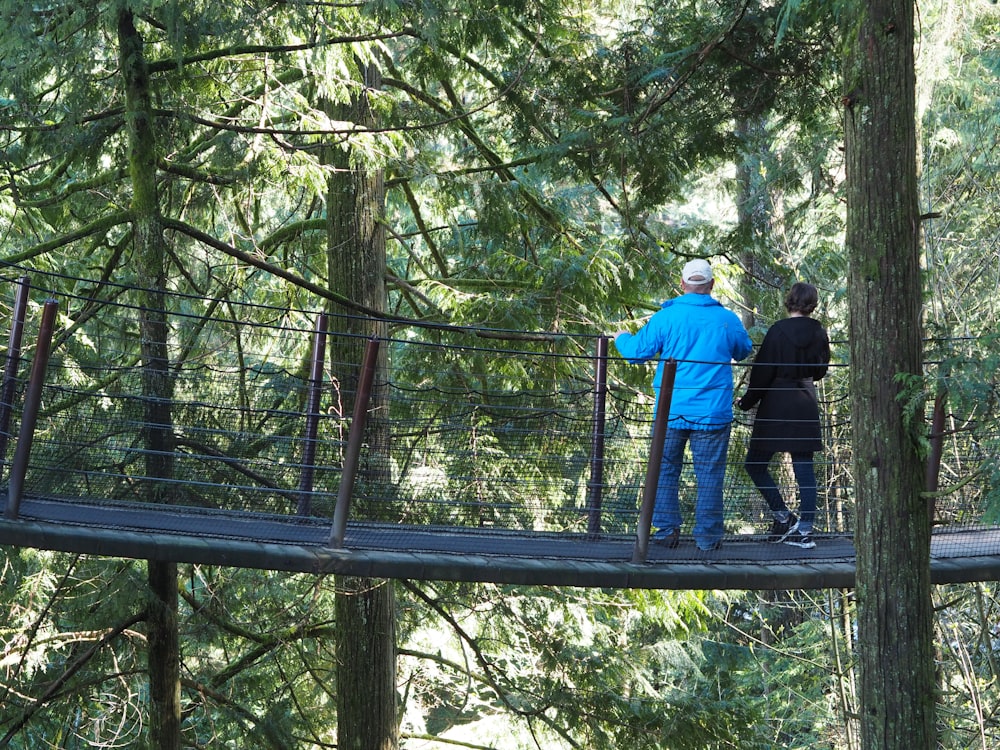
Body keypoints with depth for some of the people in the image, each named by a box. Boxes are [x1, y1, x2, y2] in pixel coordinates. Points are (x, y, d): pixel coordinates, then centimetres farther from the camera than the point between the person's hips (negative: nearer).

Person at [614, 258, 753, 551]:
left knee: (665, 470, 11)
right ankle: (708, 535, 7)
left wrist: (622, 338, 22)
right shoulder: (728, 319, 0)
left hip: (672, 411, 0)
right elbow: (744, 350, 19)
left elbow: (637, 351, 0)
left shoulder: (666, 317, -5)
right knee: (709, 474, 5)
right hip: (712, 413, 0)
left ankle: (665, 530, 10)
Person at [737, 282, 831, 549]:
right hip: (807, 405, 5)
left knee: (755, 464, 6)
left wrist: (747, 402, 1)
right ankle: (804, 530, 3)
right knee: (804, 469, 5)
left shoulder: (778, 331, -12)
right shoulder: (818, 333, 3)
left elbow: (763, 372, -10)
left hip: (778, 406, -5)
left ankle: (783, 516, 0)